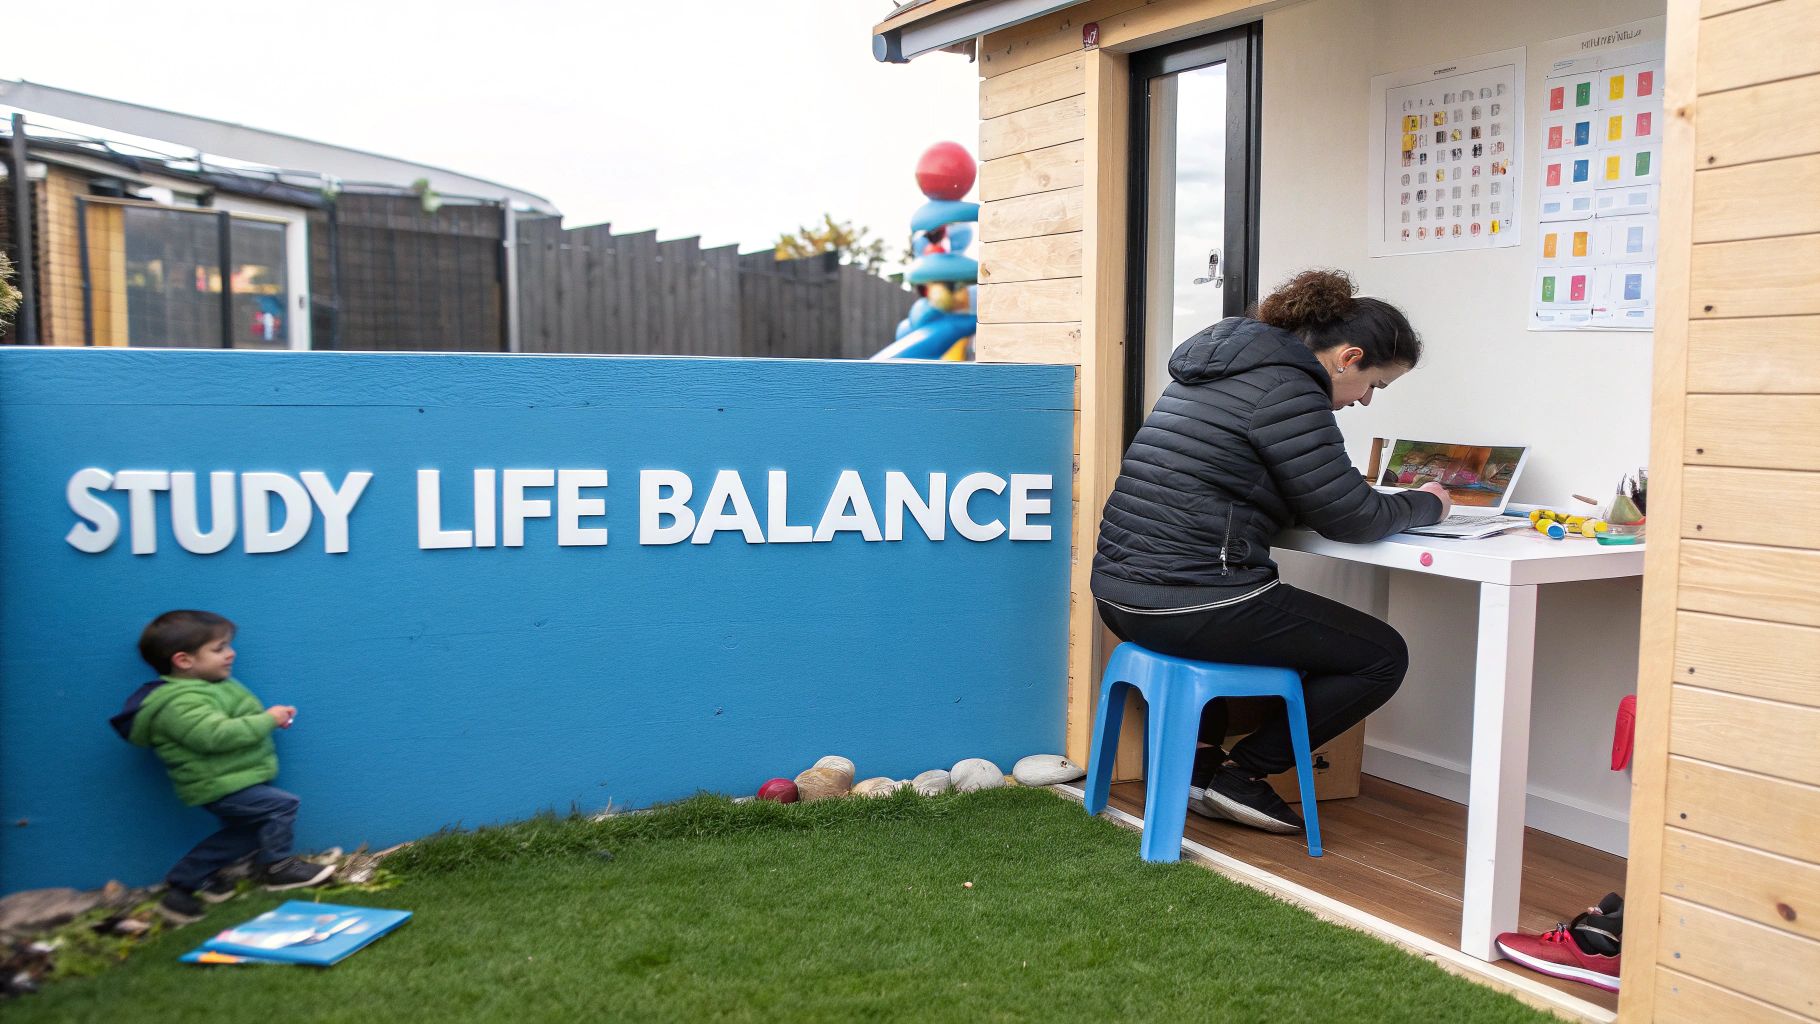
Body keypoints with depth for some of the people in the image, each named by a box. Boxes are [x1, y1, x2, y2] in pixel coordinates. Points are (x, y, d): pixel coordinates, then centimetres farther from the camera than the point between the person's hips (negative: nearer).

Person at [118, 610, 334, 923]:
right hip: (217, 787, -11)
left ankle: (184, 881, 28)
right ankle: (276, 867, 8)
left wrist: (269, 717, 7)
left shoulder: (207, 686, 10)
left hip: (237, 779, 11)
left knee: (249, 829, 21)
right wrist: (267, 720, -27)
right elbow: (216, 734, -36)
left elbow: (232, 722, 25)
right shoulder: (180, 703, -23)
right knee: (281, 805, -14)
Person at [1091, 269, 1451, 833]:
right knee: (1383, 657, 7)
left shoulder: (1219, 367, 18)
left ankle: (1199, 760, 26)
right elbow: (1350, 518, -9)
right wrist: (1425, 504, 10)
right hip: (1193, 607, -10)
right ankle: (1241, 772, 9)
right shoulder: (1287, 389, -11)